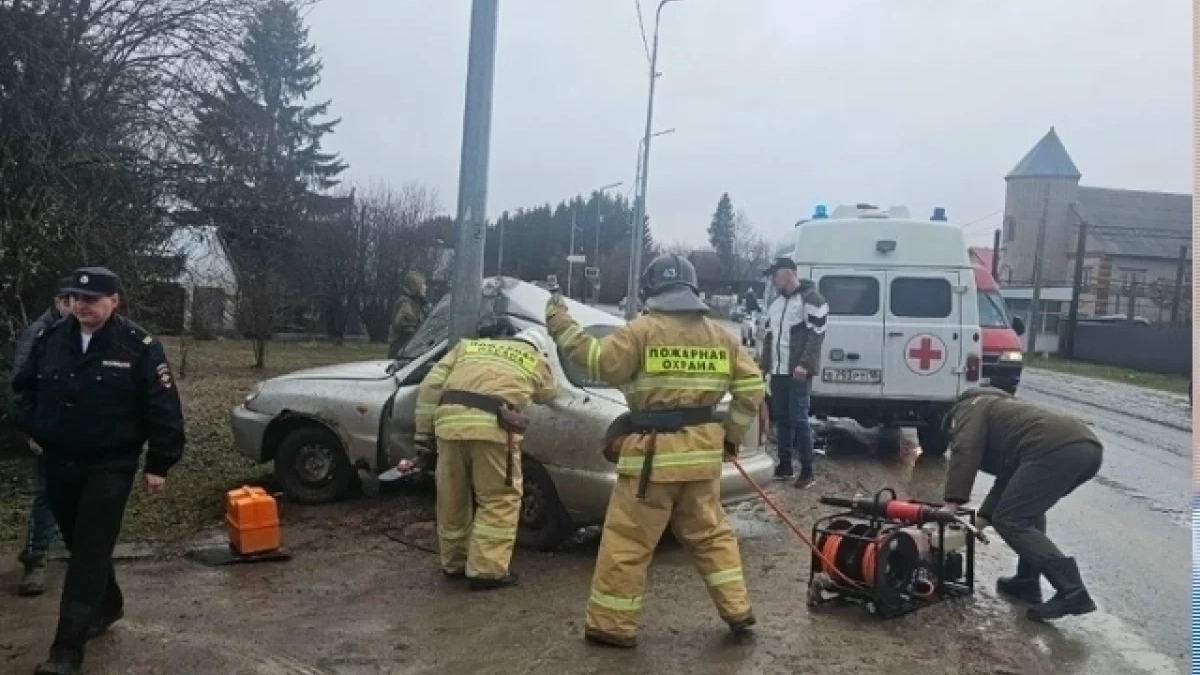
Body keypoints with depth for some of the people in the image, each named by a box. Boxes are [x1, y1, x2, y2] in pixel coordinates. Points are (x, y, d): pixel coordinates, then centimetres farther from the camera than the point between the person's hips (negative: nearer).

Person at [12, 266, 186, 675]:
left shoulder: (138, 346, -12)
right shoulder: (50, 339, 2)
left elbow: (163, 407, -11)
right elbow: (23, 387, 19)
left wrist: (159, 464, -10)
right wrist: (31, 427, 5)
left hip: (110, 466, -5)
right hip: (59, 464, 6)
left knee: (91, 551, -5)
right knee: (78, 545, 18)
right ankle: (108, 604, 40)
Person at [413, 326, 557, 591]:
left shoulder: (469, 346, 30)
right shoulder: (537, 362, 24)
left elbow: (430, 387, 21)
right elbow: (547, 394, 43)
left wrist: (424, 435, 21)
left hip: (449, 421, 4)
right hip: (492, 426, -4)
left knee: (452, 499, 18)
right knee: (500, 500, 11)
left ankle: (454, 563, 33)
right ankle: (486, 570, 9)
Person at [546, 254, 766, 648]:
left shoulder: (643, 330, -7)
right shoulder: (721, 335, 10)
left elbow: (600, 363, -8)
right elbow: (751, 387, 9)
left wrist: (561, 324, 0)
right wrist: (732, 435, 18)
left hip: (653, 451, -5)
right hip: (701, 450, 6)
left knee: (627, 542, 4)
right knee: (710, 533, 21)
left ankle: (612, 626, 11)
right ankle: (738, 611, 25)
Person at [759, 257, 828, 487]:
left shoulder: (811, 299, -7)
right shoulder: (775, 302, 18)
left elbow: (817, 334, -15)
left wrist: (805, 364, -22)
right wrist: (764, 365, 17)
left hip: (798, 372, -8)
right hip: (778, 371, 8)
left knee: (798, 419, -7)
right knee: (781, 419, 11)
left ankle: (807, 470, 1)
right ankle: (784, 465, 20)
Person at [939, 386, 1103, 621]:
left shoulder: (969, 408, 17)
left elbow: (964, 452, -4)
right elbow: (1007, 478, 36)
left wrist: (952, 503, -7)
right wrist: (982, 518, 30)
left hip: (1056, 450, -10)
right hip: (1088, 446, 10)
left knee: (1009, 521, -3)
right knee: (1027, 508, 29)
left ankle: (1072, 592, -8)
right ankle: (1027, 582, 27)